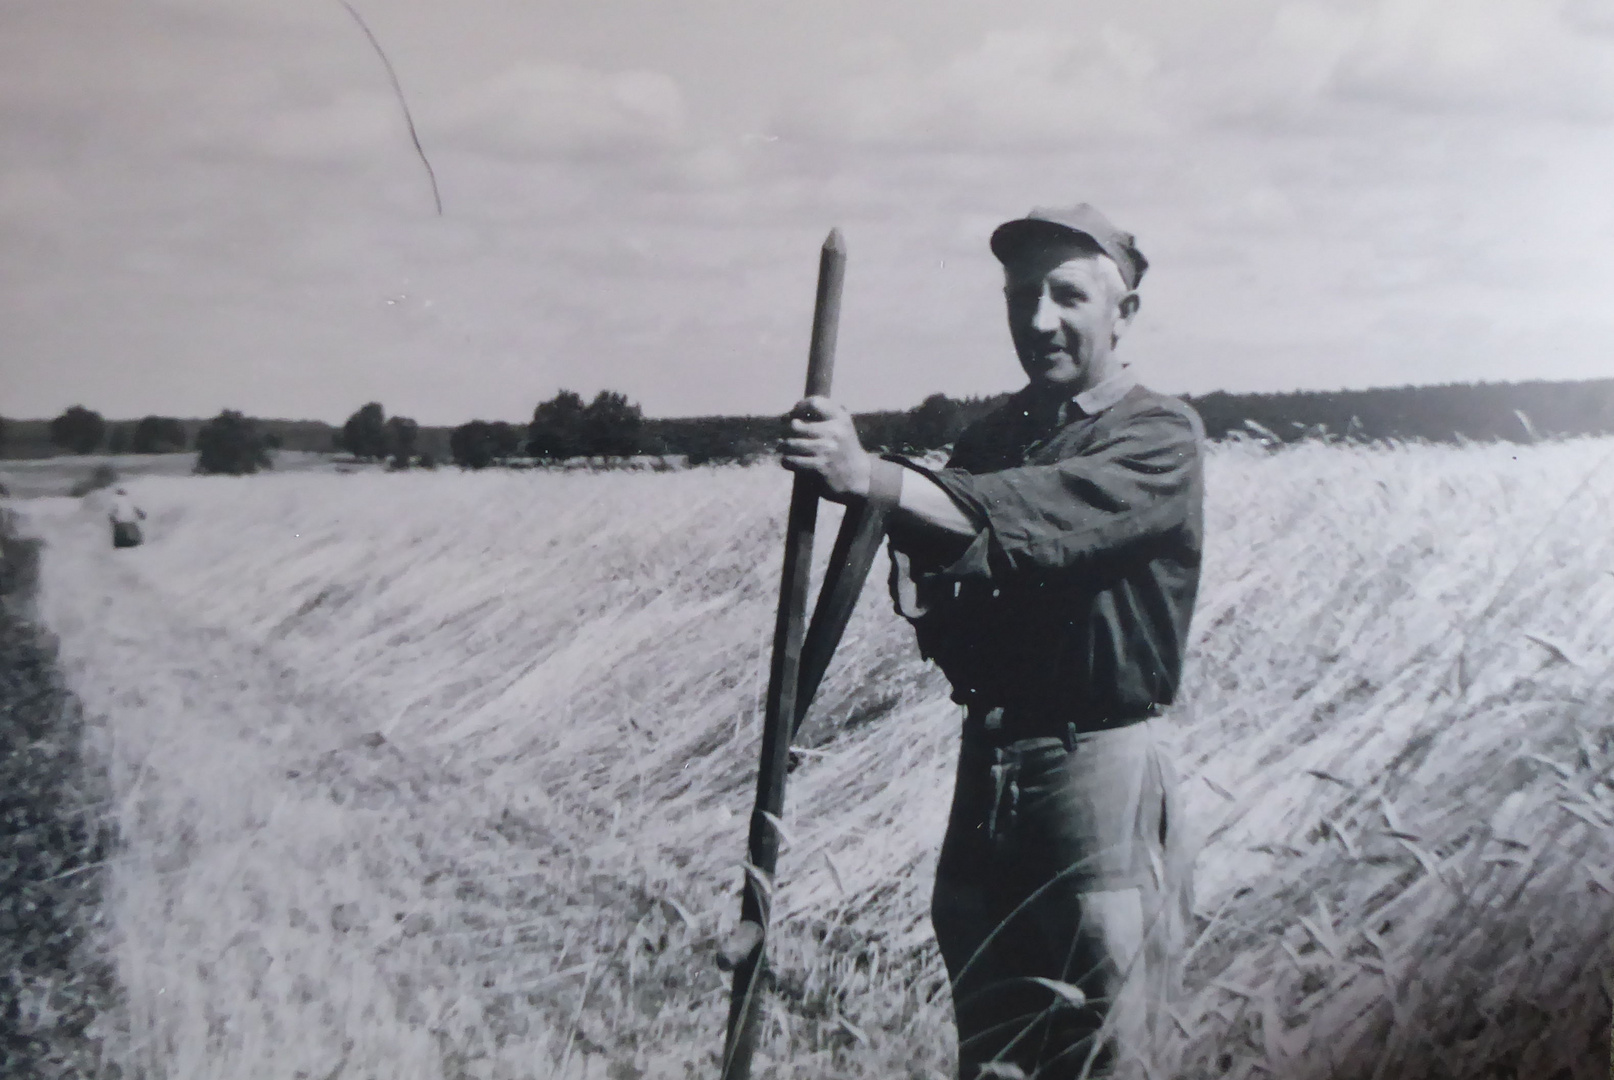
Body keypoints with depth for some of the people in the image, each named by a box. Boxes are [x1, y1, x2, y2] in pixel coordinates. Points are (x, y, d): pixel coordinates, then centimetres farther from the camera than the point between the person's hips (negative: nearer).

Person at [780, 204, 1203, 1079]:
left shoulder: (1159, 438, -6)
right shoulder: (991, 439, 13)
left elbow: (1042, 514, -27)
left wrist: (874, 476, -40)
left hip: (1097, 767, -6)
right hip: (987, 758, 6)